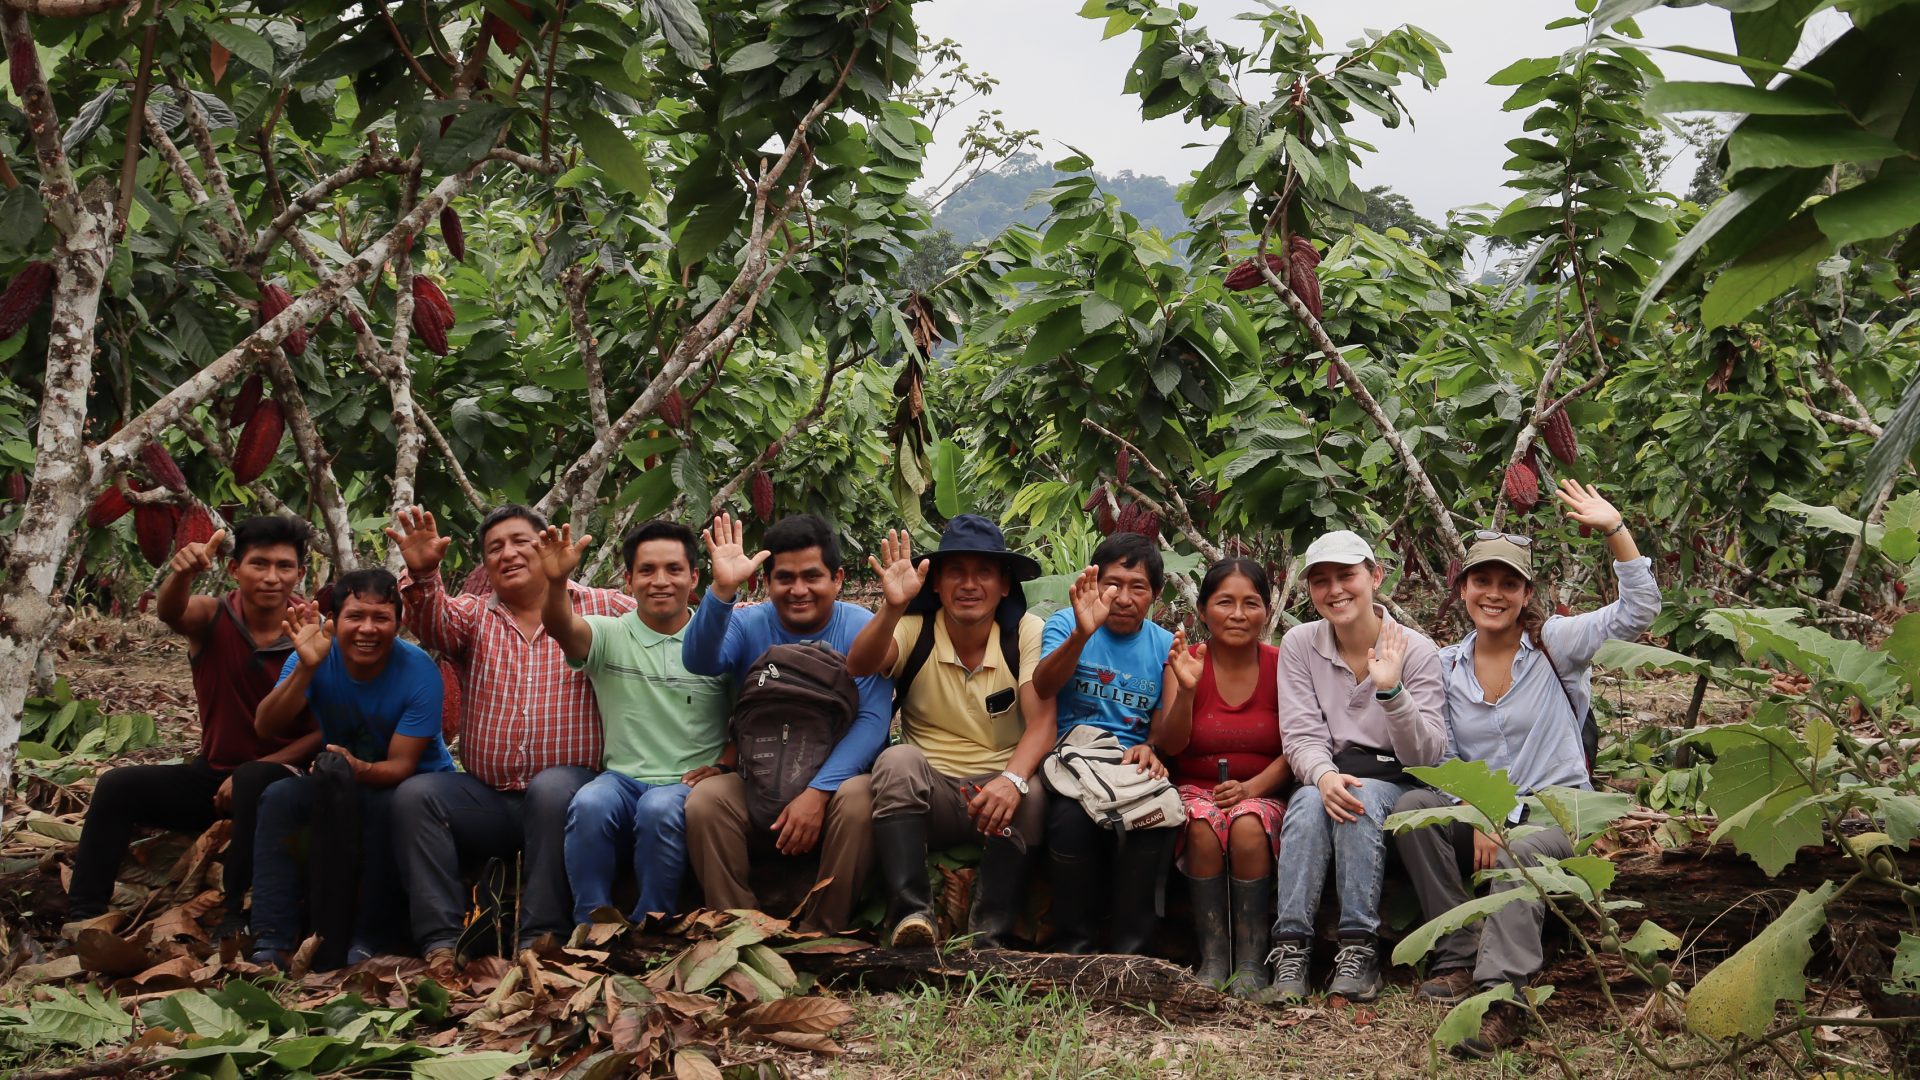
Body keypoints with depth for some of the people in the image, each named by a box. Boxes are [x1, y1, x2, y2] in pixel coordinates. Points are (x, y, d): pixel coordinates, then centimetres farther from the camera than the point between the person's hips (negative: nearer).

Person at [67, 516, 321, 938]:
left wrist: (251, 771, -21)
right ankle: (83, 916, -10)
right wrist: (182, 574, -55)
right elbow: (169, 612, -31)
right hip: (213, 772, 4)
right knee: (117, 786, -15)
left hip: (279, 776, -3)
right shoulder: (212, 617, -6)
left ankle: (237, 914, -31)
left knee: (254, 782, -36)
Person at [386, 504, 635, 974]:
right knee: (415, 794, -21)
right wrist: (423, 574, -28)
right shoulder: (474, 616, 14)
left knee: (552, 788, -35)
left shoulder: (599, 608, 9)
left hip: (561, 791, -3)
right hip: (486, 797, 3)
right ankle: (440, 941, -23)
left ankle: (541, 939, -30)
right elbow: (434, 625, -7)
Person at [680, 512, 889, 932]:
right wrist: (722, 591, -36)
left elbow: (873, 720, -14)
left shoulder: (862, 630, -4)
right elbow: (699, 662, -19)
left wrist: (818, 791, -27)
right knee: (705, 798, -26)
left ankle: (821, 935, -19)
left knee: (860, 796, -33)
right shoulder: (748, 625, 2)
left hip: (833, 782, -2)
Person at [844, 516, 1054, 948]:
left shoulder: (1026, 633, -3)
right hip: (928, 791, 0)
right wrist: (894, 607, -40)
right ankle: (910, 914, -30)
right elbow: (858, 667, -22)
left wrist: (1012, 779, -34)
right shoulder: (915, 629, -2)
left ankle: (990, 938, -21)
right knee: (898, 761, -30)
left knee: (1029, 795, -32)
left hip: (997, 786, 0)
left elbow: (1041, 723, -14)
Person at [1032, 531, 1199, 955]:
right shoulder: (1066, 624, 7)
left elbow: (1169, 740, 6)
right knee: (1072, 815, -36)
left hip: (1135, 768, 2)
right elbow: (1041, 688, -15)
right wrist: (1081, 634, -33)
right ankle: (1073, 947, -15)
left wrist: (1186, 690, -15)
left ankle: (1128, 949, -16)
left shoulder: (1165, 646, 14)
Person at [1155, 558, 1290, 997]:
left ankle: (1251, 961, -23)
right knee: (1203, 825, -34)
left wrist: (1253, 787, -19)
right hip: (1195, 789, 0)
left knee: (1248, 827, -34)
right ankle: (1212, 958, -25)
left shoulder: (1281, 666, 2)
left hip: (1262, 792, 0)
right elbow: (1172, 745, -9)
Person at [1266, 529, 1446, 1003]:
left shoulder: (1415, 649, -6)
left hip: (1392, 782, -1)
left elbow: (1426, 755, -11)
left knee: (1361, 800, -35)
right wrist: (1325, 775, -29)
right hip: (1323, 774, 1)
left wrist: (1391, 690, -27)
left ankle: (1358, 951, -33)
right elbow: (1301, 736, -6)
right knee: (1310, 803, -33)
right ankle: (1291, 952, -35)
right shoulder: (1299, 645, 0)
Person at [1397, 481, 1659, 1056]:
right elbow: (1445, 759, 3)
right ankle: (1460, 957, -18)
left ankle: (1503, 998, -43)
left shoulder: (1554, 643, -2)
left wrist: (1614, 529, -23)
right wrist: (1477, 820, -14)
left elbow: (1639, 610, -14)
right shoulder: (1446, 666, 7)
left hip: (1557, 807, -4)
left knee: (1515, 858, -36)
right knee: (1413, 808, -25)